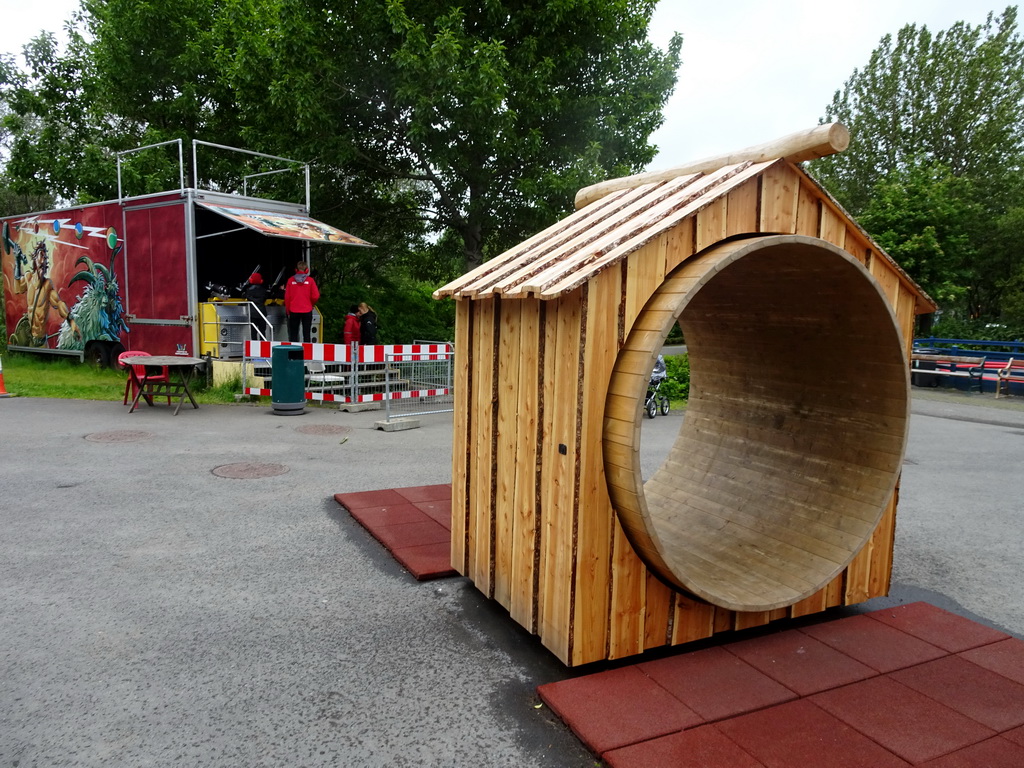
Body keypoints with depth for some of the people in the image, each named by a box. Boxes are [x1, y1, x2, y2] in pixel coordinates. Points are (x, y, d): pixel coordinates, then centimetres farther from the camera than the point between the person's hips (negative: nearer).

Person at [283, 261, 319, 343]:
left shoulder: (291, 280, -2)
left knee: (293, 333, 8)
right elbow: (316, 296, -8)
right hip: (307, 310, -1)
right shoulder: (310, 280, -5)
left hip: (293, 311, 1)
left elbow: (287, 297, 0)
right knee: (307, 333, 5)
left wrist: (287, 310, 10)